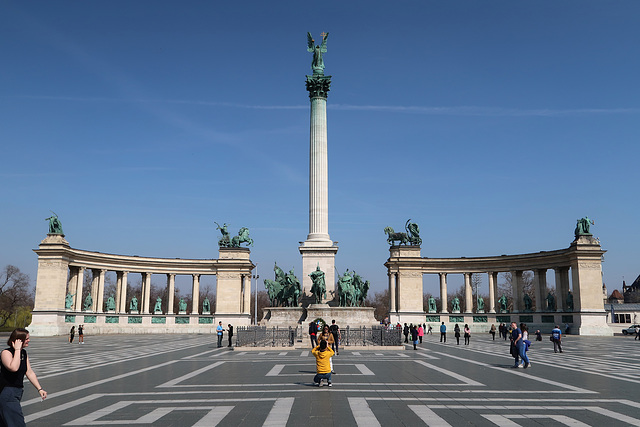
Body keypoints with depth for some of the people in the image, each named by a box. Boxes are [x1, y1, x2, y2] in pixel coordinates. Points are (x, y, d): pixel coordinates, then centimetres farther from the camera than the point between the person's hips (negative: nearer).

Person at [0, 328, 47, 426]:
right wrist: (17, 350, -25)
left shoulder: (24, 353, 8)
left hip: (18, 392, 8)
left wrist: (39, 389, 7)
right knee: (18, 423, -10)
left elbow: (29, 372, 12)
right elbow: (14, 368, -34)